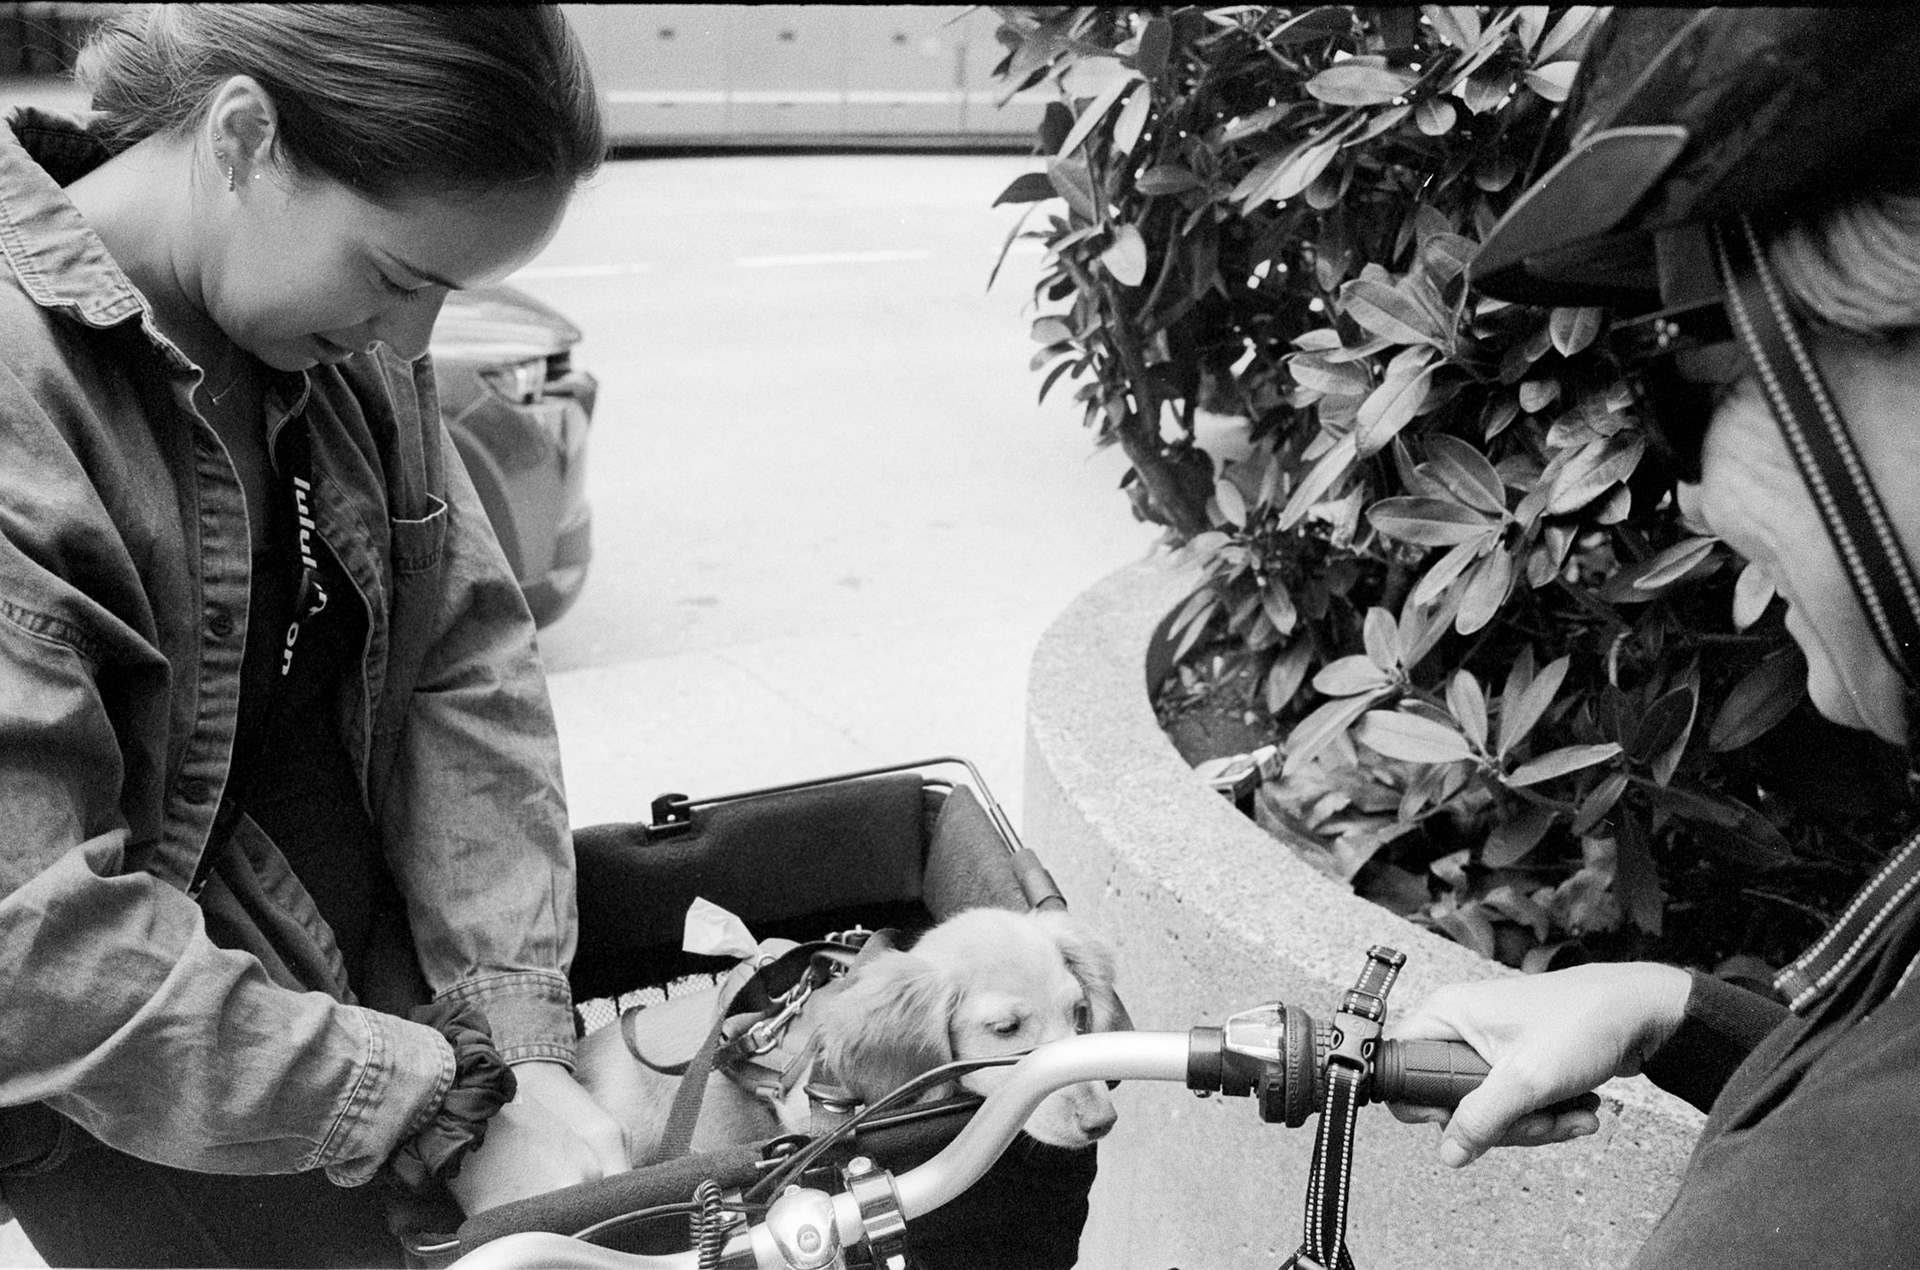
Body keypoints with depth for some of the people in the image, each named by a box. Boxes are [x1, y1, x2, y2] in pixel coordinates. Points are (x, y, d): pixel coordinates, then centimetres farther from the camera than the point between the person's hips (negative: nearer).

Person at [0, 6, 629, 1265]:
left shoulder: (347, 339, -5)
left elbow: (467, 661, -5)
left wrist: (522, 1034, -13)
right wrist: (458, 1101, -23)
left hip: (388, 944, 6)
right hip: (144, 1097, -5)